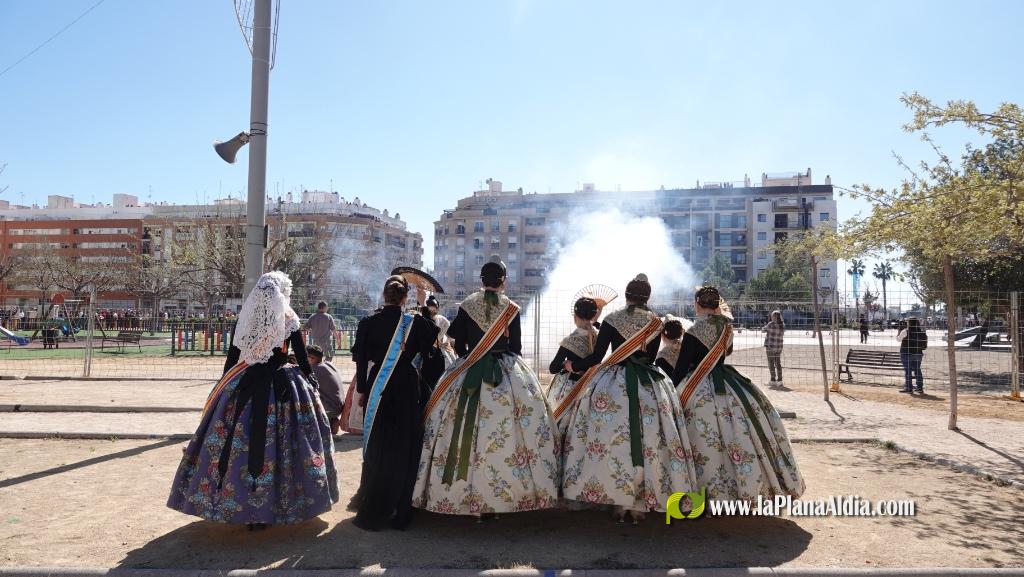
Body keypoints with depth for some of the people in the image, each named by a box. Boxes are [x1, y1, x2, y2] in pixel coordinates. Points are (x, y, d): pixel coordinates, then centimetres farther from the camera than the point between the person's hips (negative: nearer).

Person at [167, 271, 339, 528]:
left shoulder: (245, 321, 2)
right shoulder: (289, 320, -6)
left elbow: (232, 357, 6)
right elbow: (302, 358, -2)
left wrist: (225, 385, 17)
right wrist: (312, 381, 12)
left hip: (245, 385, 3)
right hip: (281, 387, -3)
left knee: (242, 442, 9)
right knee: (273, 443, 2)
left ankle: (235, 503, 21)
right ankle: (267, 507, 8)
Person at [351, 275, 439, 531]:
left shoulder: (368, 323, -4)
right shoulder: (416, 323, -7)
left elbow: (361, 360, -2)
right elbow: (427, 352, 1)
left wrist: (361, 390, 7)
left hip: (377, 391, 1)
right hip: (408, 390, -1)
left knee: (376, 451, 12)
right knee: (404, 451, 10)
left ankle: (371, 514, 18)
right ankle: (400, 514, 16)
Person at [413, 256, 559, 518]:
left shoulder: (466, 306, 1)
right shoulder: (511, 308, -1)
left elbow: (459, 345, 4)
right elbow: (516, 346, 3)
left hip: (469, 373, 1)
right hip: (508, 374, -1)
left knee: (466, 428, 5)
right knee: (506, 431, 2)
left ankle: (465, 495, 10)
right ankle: (505, 495, 3)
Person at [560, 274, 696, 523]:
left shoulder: (611, 320, -2)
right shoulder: (656, 322, 5)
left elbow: (597, 356, -3)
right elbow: (651, 357, 10)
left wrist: (574, 366, 12)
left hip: (613, 383, -2)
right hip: (649, 385, 2)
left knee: (612, 439, 4)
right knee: (647, 441, 6)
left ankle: (619, 501, 7)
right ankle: (639, 503, 9)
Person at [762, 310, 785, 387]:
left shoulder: (771, 324, -16)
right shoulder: (783, 325, 3)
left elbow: (762, 330, -3)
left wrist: (768, 322, 8)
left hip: (770, 346, -6)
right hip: (779, 346, 6)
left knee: (771, 363, 1)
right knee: (778, 363, 12)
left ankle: (773, 381, 1)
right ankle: (780, 381, 11)